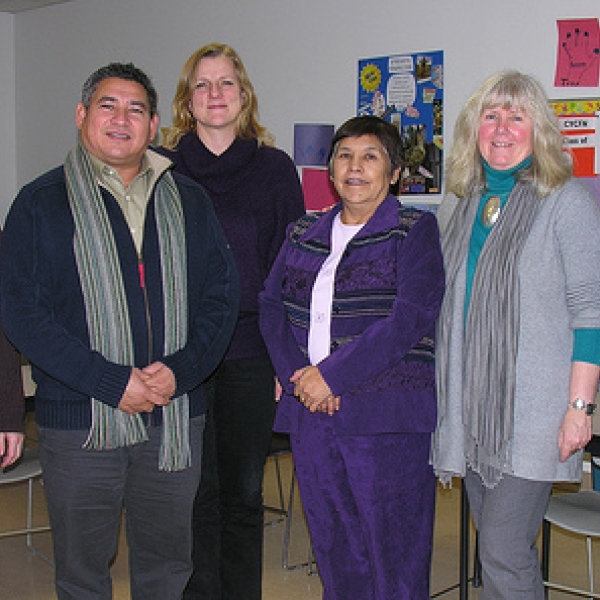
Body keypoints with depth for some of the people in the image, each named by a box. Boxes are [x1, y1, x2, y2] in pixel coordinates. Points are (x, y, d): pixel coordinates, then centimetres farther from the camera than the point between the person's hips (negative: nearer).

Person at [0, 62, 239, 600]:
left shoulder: (188, 201, 10)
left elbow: (222, 294, 5)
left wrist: (181, 370, -12)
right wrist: (113, 383, -16)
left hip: (177, 416, 3)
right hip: (80, 419, -2)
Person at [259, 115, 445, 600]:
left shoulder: (415, 231, 0)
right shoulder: (302, 236, 16)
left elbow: (409, 319, -12)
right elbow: (271, 306, 11)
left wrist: (332, 375, -16)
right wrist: (296, 373, -7)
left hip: (386, 416, -4)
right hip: (311, 414, 5)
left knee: (392, 557, 1)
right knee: (333, 553, 12)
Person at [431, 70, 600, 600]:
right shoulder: (458, 204, 12)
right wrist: (439, 387, 14)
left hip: (532, 408, -6)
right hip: (470, 404, 6)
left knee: (503, 552, -8)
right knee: (498, 543, 13)